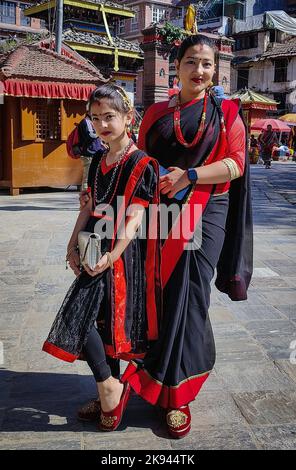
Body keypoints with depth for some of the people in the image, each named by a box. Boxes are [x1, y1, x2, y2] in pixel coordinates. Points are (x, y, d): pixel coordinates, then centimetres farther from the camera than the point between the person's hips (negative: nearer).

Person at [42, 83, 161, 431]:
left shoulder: (141, 164, -10)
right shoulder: (98, 162, 14)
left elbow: (134, 217, -16)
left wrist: (112, 256, -23)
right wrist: (73, 245, 9)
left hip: (121, 256, -8)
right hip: (97, 252, 8)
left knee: (80, 317, -15)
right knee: (102, 322, 12)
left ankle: (110, 387, 4)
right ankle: (108, 398, 26)